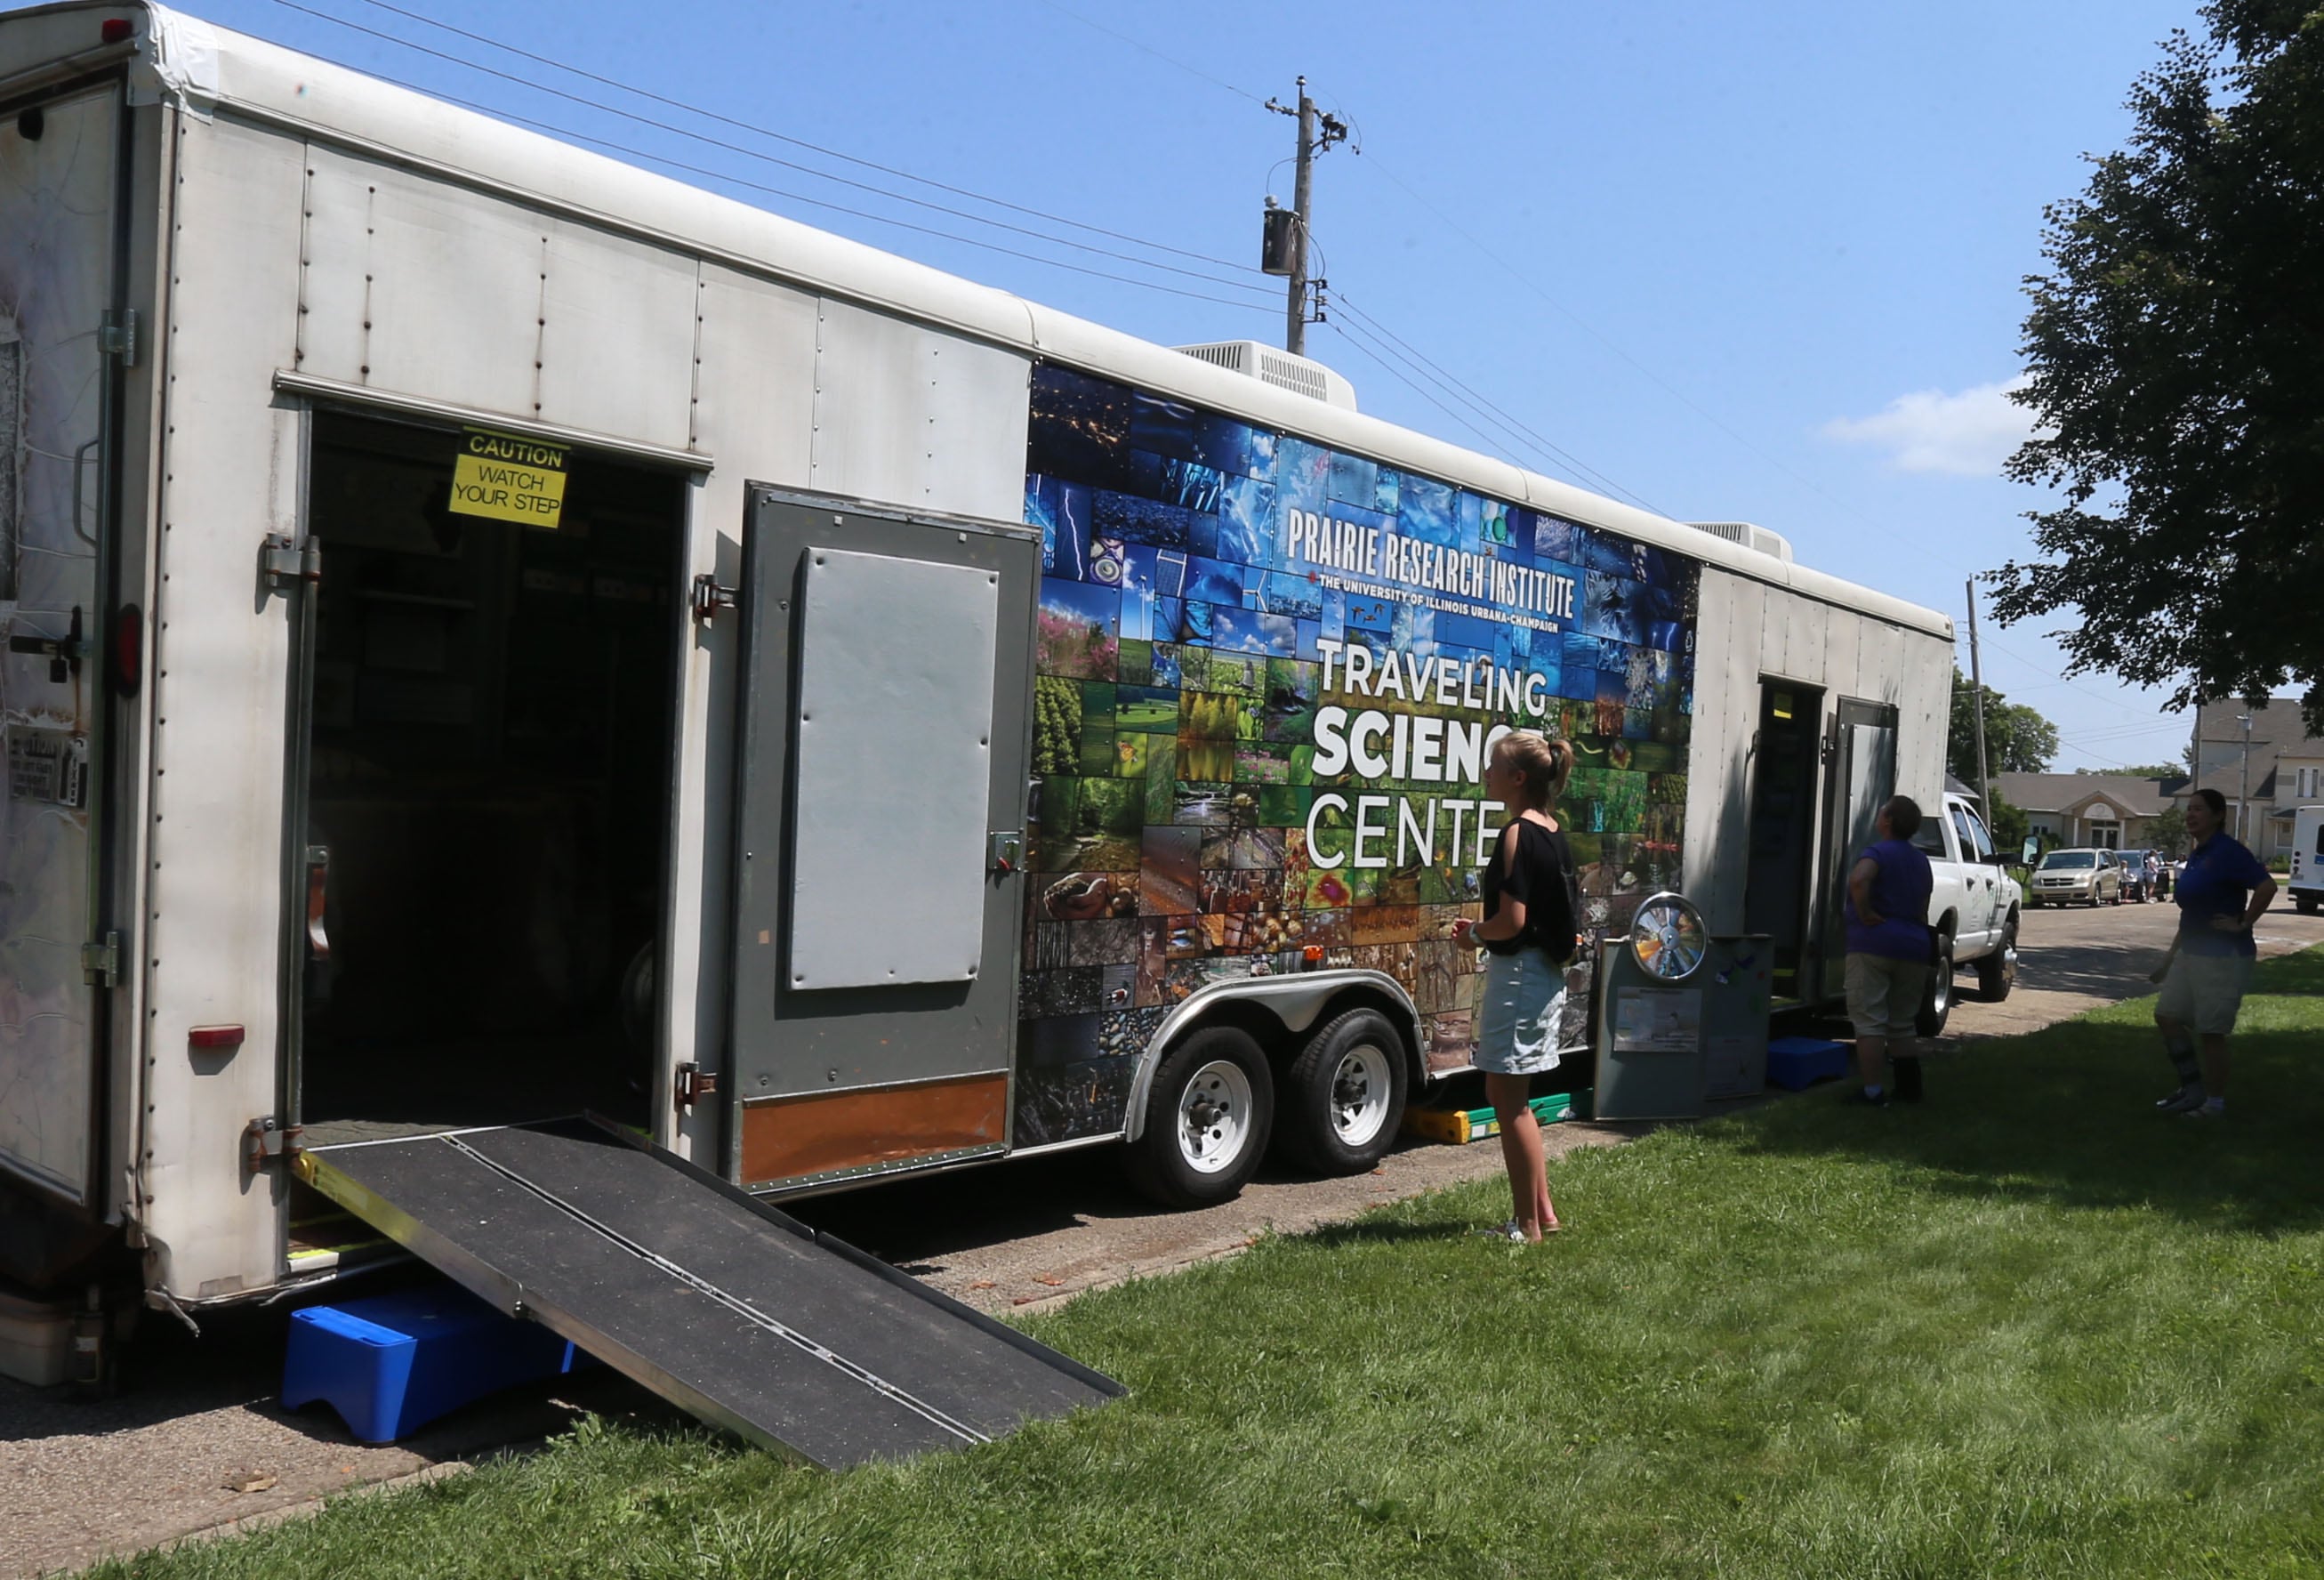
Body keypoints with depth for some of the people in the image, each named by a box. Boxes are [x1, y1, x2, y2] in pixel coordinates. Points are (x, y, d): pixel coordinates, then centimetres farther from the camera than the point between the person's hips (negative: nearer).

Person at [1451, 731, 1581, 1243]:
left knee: (1506, 1095, -1)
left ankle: (1526, 1224, 5)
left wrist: (1473, 932, -4)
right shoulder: (1553, 834, 11)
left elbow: (1512, 920, -22)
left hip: (1519, 972, -10)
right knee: (1513, 1097, 17)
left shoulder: (1517, 835, -17)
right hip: (1547, 976, 10)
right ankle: (1543, 1211, 22)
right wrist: (1484, 930, 14)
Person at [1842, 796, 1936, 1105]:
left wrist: (1864, 913, -20)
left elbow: (1858, 879, -32)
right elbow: (1922, 912, 20)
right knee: (1902, 1024, 18)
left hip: (1874, 944, -7)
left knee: (1869, 1022, -4)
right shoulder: (1921, 861, 16)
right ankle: (1909, 1088, 20)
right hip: (1913, 948, 7)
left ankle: (1872, 1092, -7)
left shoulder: (1878, 852, -9)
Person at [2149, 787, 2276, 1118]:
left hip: (2223, 956, -9)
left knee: (2211, 1031, -1)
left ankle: (2215, 1102, 12)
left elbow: (2267, 886, -28)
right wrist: (2169, 959, 19)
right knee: (2167, 1016, 11)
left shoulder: (2228, 851, -15)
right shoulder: (2195, 856, 12)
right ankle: (2193, 1089, 21)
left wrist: (2243, 924, -19)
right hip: (2191, 953, 9)